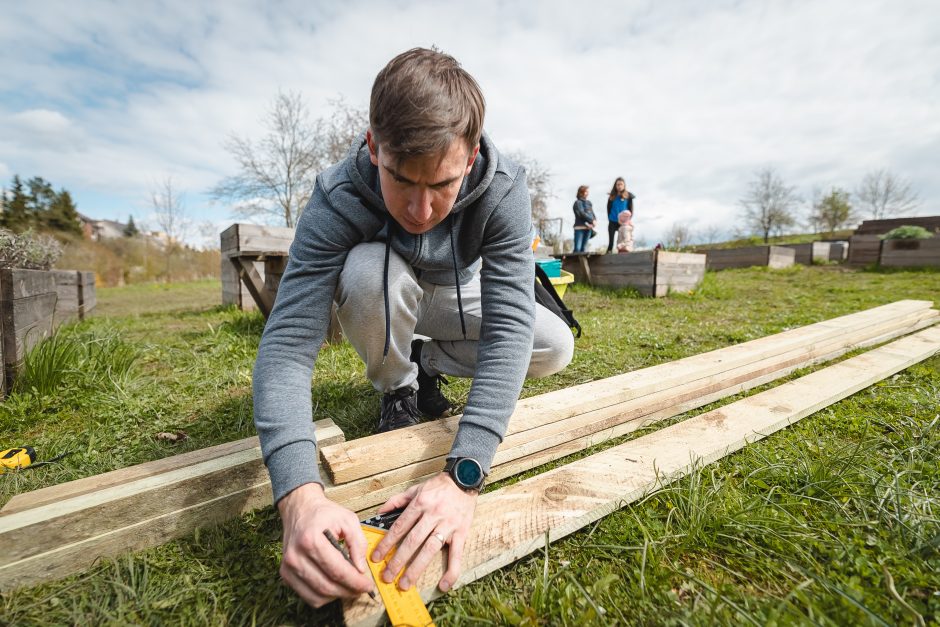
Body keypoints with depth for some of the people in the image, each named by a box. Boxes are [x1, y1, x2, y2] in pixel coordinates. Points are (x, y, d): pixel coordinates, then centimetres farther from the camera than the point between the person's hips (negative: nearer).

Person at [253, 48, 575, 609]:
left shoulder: (503, 190, -31)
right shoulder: (338, 200, -33)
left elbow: (510, 326, -38)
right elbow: (288, 343, -38)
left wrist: (464, 474, -47)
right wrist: (300, 494, -53)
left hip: (457, 295, 2)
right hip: (381, 297, -1)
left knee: (555, 349, -13)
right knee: (370, 269, -36)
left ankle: (428, 363, 7)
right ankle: (398, 390, -6)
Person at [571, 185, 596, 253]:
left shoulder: (589, 203, 18)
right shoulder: (578, 202, -2)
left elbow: (592, 214, 14)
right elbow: (582, 214, -12)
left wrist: (595, 221, -7)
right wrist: (592, 221, -10)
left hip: (588, 228, 6)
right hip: (580, 228, -6)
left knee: (583, 248, 6)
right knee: (577, 248, -14)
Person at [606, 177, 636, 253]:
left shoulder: (628, 196, 0)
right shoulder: (612, 196, 4)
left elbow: (631, 209, 1)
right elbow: (609, 208, 8)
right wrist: (609, 218, -1)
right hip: (612, 222, 1)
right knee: (611, 241, 1)